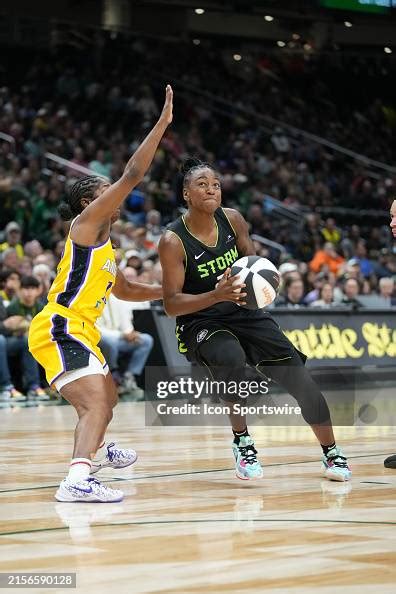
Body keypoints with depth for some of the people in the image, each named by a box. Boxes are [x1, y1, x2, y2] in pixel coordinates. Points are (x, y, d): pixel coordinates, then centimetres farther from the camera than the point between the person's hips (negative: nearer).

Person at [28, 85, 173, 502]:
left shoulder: (103, 244, 21)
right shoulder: (87, 221, -6)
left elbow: (123, 290, 33)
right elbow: (132, 174, -15)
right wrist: (162, 124, -12)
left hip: (79, 333, 11)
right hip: (59, 330, -11)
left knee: (107, 397, 33)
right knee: (96, 404, -28)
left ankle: (94, 450, 59)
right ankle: (78, 481, -44)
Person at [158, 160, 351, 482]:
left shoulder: (232, 219, -4)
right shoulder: (173, 241, -18)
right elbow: (171, 304, -19)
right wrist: (216, 295, -33)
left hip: (244, 312, 5)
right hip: (199, 321, -5)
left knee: (295, 371, -7)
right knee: (232, 360, -36)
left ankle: (332, 453, 9)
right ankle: (242, 443, -15)